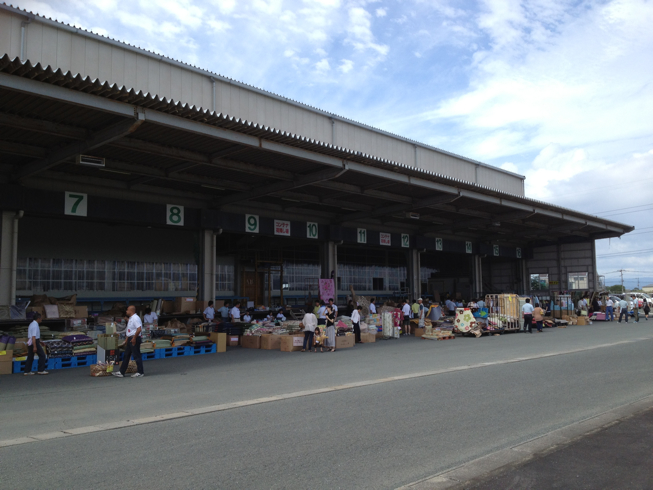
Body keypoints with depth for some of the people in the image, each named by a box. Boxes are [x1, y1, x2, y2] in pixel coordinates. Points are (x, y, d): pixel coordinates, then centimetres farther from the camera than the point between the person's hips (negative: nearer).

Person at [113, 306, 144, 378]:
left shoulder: (135, 318, -16)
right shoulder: (131, 318, 17)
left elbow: (139, 329, -26)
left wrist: (134, 338, -23)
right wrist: (127, 339, 21)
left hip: (134, 339, -11)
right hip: (130, 339, 11)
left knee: (137, 356, -5)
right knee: (126, 356, 13)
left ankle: (140, 373, 2)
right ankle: (121, 372, 18)